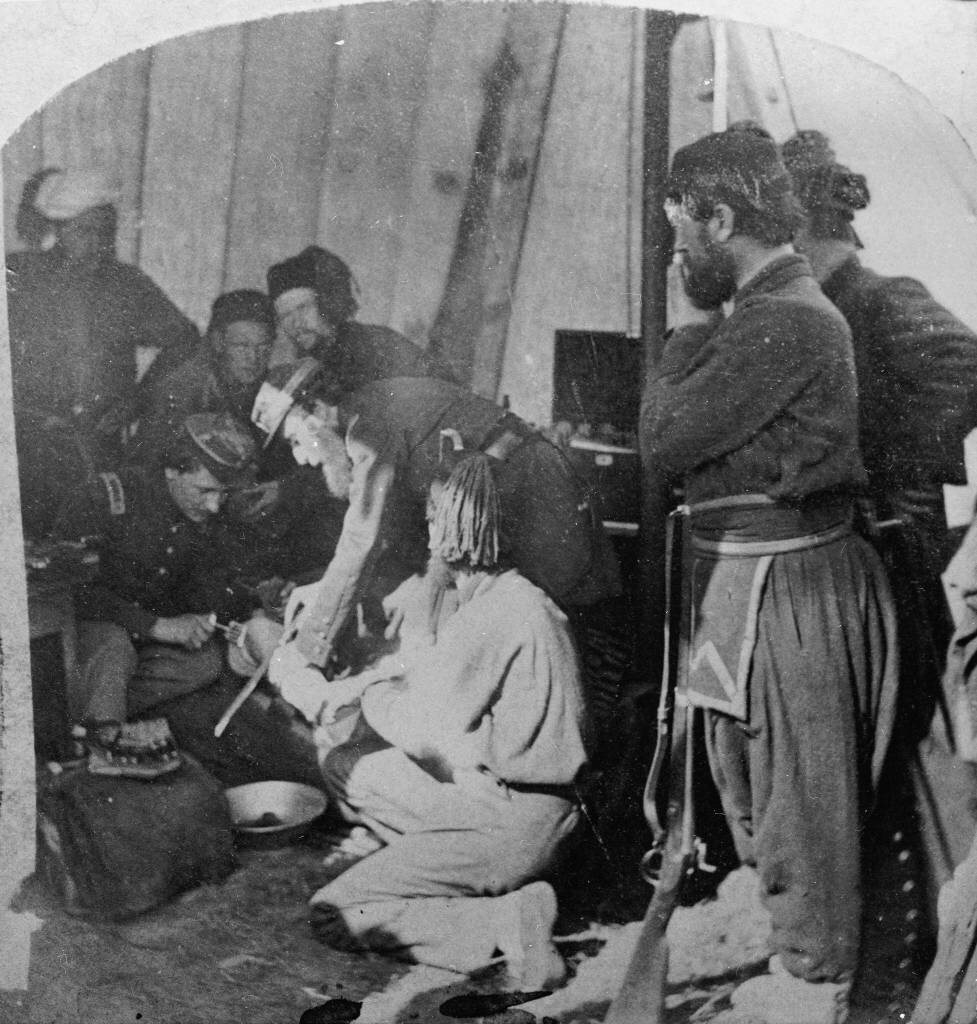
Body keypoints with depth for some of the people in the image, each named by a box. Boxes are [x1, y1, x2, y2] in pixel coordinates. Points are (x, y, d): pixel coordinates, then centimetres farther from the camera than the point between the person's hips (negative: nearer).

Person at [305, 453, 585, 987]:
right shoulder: (517, 597, 9)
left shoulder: (491, 615, -21)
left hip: (507, 821, -9)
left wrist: (372, 692, 2)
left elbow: (425, 735, -16)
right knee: (342, 762, 14)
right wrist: (375, 688, 11)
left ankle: (507, 922, -8)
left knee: (332, 916, -5)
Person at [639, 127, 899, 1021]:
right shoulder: (778, 308, 13)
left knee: (794, 795, 4)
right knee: (770, 791, 20)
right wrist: (700, 328, 5)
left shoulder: (783, 320, -20)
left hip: (782, 582, -11)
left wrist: (689, 326, -9)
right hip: (754, 574, 11)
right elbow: (690, 434, 13)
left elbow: (665, 440, -17)